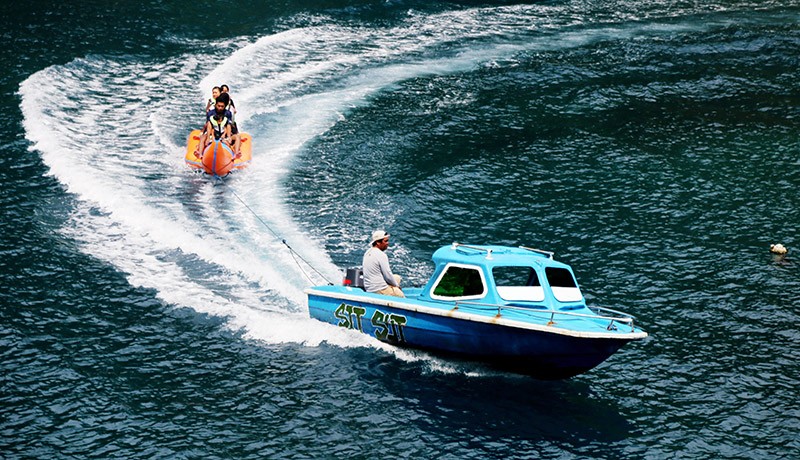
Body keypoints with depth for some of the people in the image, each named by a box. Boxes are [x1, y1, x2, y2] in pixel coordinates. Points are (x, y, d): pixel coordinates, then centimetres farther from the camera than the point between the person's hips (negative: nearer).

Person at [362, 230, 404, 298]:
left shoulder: (367, 253, 9)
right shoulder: (381, 255, -19)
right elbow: (388, 276, -17)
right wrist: (397, 285, 4)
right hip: (380, 290, -9)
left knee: (397, 277, 24)